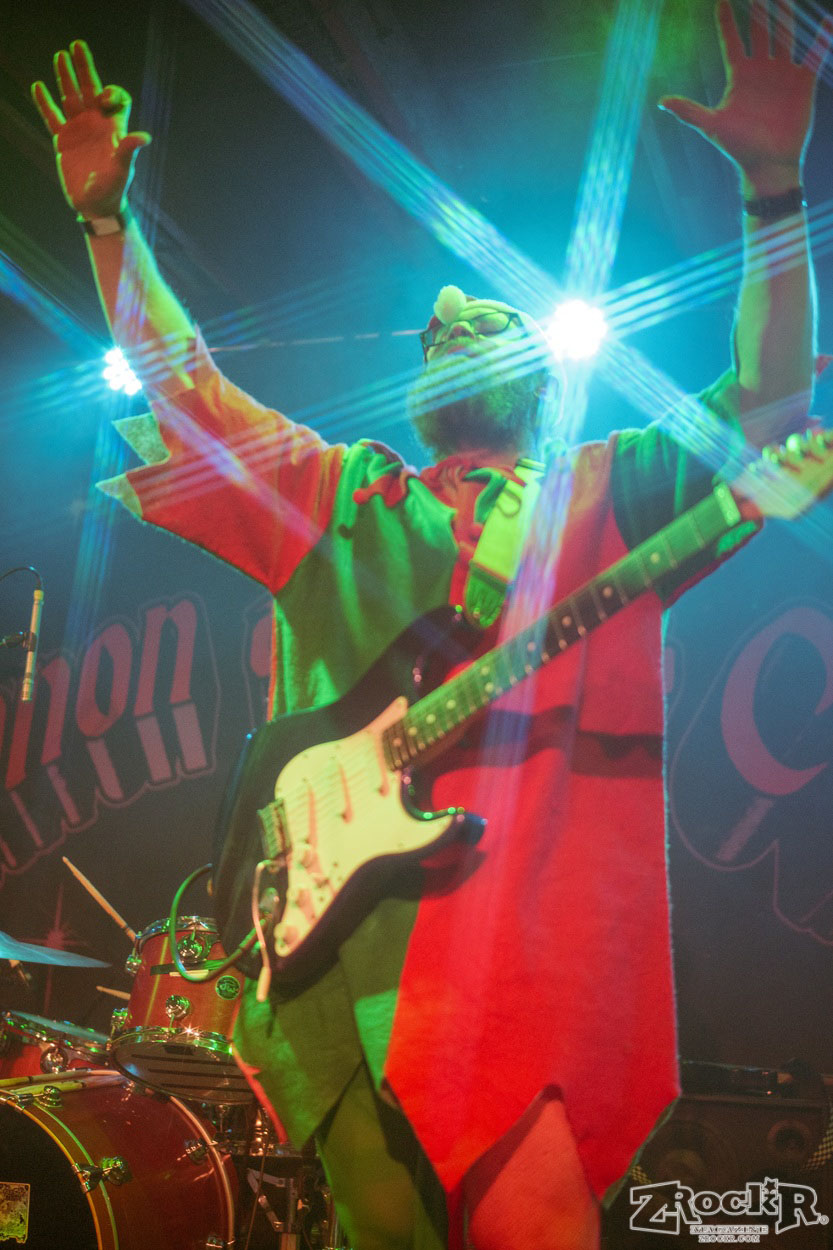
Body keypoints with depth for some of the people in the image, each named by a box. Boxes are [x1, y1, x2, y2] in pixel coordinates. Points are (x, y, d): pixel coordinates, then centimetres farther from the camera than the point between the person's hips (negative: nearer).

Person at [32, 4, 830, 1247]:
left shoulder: (609, 492, 16)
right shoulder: (332, 497, 20)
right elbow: (184, 379, 20)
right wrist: (108, 219, 16)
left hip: (553, 947, 0)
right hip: (348, 907, 0)